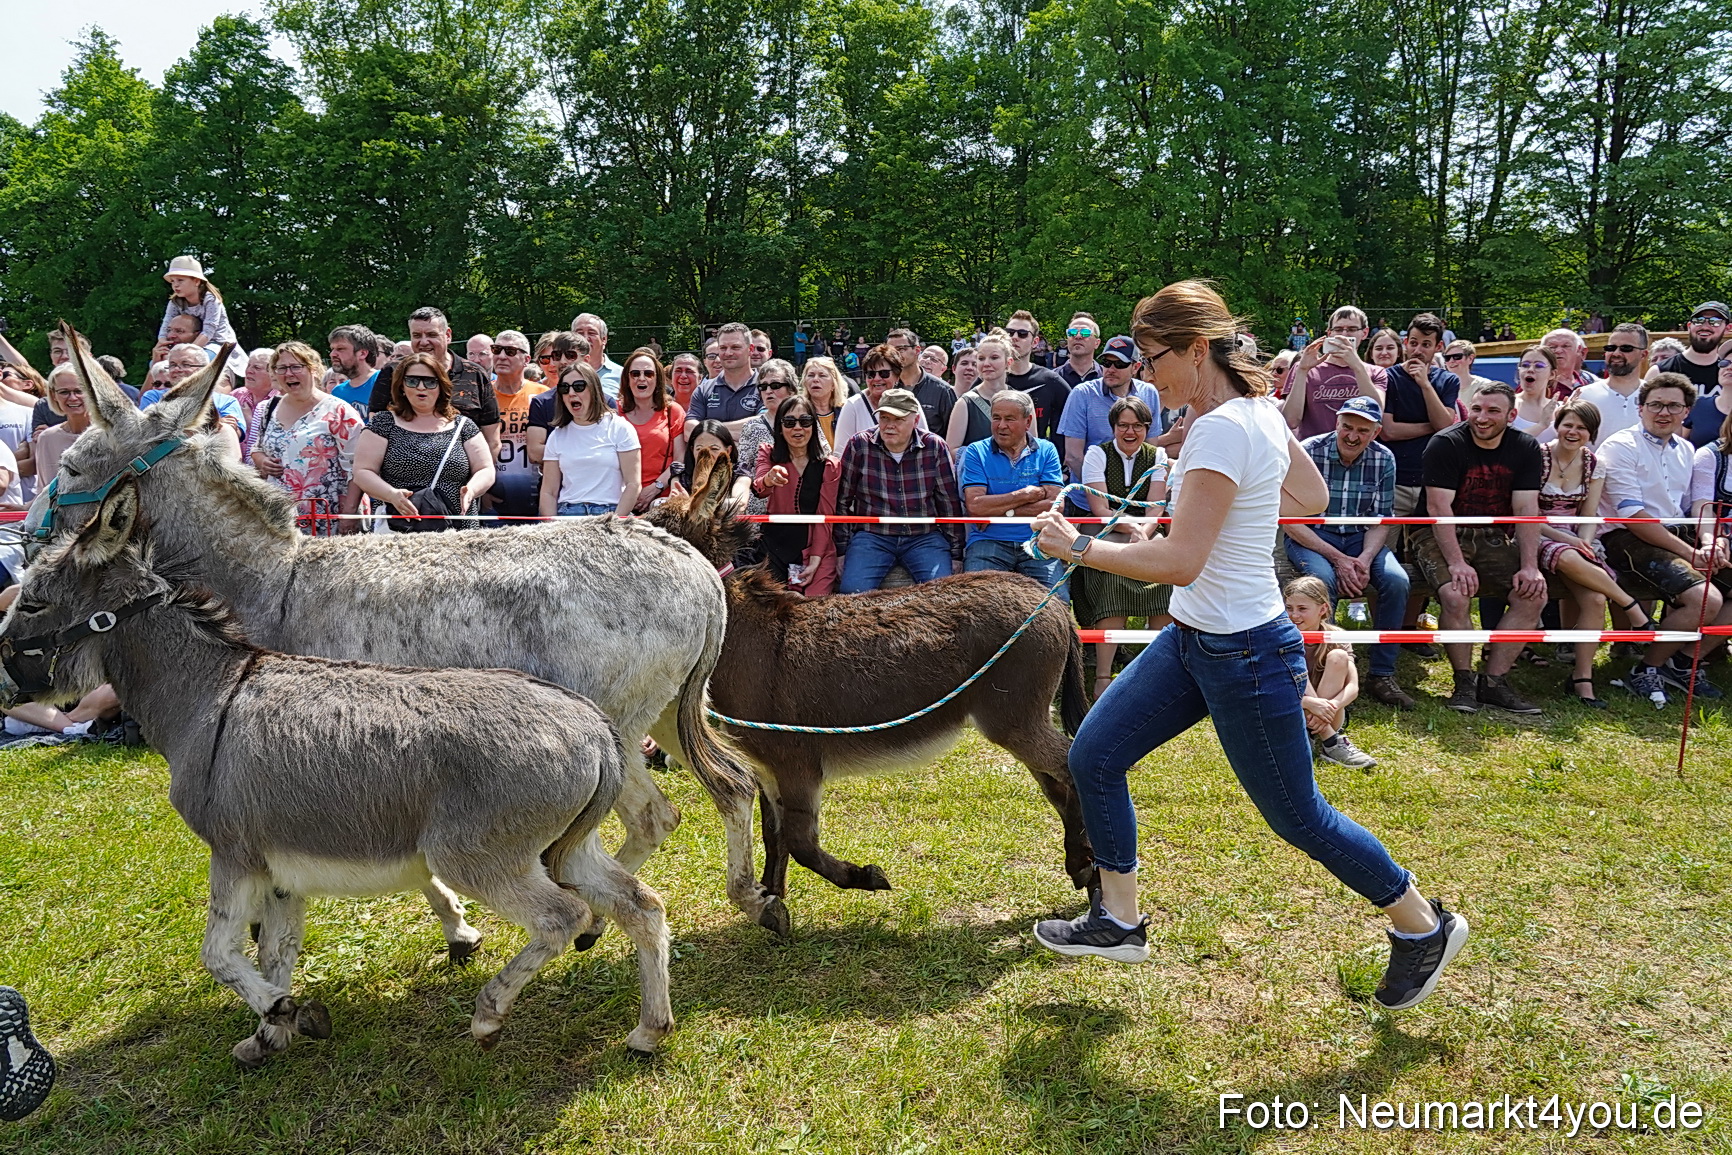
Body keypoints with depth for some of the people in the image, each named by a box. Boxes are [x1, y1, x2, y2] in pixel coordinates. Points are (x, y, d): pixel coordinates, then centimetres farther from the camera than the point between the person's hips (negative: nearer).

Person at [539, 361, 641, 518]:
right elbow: (548, 492, 11)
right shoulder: (557, 436, 15)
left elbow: (633, 484, -1)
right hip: (566, 512, 2)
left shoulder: (619, 428, 5)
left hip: (609, 513, -2)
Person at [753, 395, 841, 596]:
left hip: (817, 550, 0)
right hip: (775, 548, 1)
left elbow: (825, 517, 0)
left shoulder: (830, 466, 4)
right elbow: (757, 486, -17)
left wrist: (815, 562, -12)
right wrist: (769, 479, -43)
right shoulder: (768, 454, 4)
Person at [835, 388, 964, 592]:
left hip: (924, 537, 1)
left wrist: (955, 554, 6)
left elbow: (949, 503, 6)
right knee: (853, 590, -24)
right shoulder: (859, 445, -2)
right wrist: (841, 550, 2)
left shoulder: (935, 447, 0)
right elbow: (842, 500, 4)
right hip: (871, 534, 0)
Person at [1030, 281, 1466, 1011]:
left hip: (1243, 655, -10)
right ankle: (1119, 921, 22)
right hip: (1194, 639, 10)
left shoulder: (1222, 430, -25)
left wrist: (1079, 547, -20)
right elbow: (1313, 499, 17)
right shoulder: (1258, 409, 4)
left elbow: (1181, 562, -29)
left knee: (1298, 816, 7)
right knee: (1093, 757, 8)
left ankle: (1424, 926, 31)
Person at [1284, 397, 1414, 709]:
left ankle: (1382, 673, -9)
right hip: (1310, 536, -3)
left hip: (1360, 538, 4)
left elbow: (1381, 520, 2)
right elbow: (1290, 522, -15)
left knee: (1397, 581, -23)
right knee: (1324, 579, -35)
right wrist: (1337, 559, -21)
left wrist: (1365, 559, -18)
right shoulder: (1308, 452, -15)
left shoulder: (1384, 459, -2)